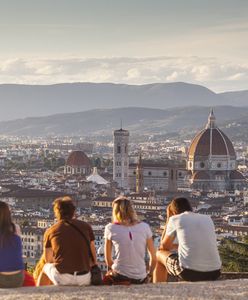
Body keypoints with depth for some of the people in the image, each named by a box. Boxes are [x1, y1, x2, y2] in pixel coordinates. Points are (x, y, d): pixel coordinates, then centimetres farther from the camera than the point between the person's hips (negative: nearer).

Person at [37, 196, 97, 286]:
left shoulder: (50, 231, 4)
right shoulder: (86, 227, 7)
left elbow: (48, 260, 13)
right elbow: (93, 259, 10)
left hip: (62, 279, -1)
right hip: (84, 279, 1)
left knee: (45, 267, 30)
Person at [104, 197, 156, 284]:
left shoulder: (110, 228, -2)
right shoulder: (145, 227, 2)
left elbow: (108, 260, 5)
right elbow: (153, 257, 6)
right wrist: (149, 274, 21)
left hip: (120, 277, -3)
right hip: (141, 280, 3)